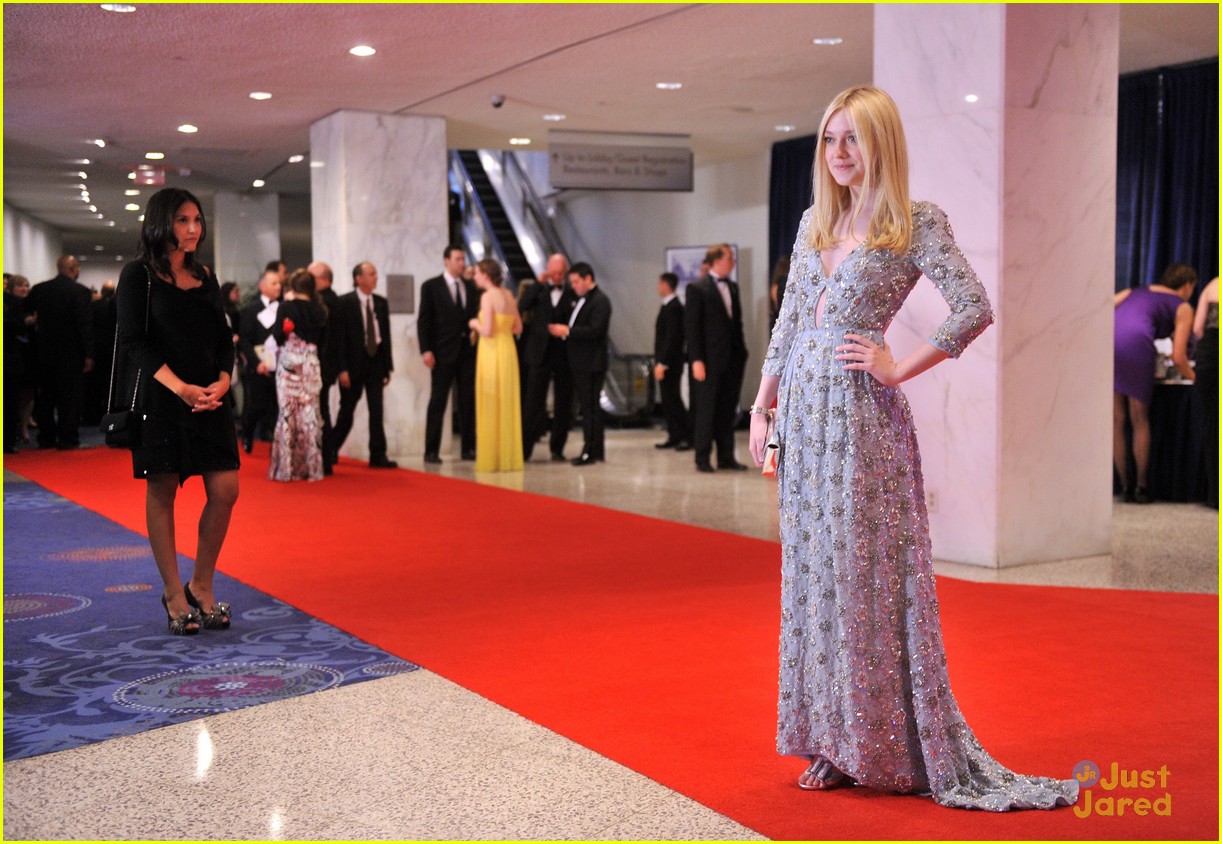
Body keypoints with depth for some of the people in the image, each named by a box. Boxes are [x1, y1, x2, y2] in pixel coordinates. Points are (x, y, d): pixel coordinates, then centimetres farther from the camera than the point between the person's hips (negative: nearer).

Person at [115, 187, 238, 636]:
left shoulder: (206, 278, 14)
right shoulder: (138, 275, -1)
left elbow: (224, 339, 12)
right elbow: (134, 341, -9)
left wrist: (222, 381, -8)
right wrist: (179, 388, -20)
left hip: (210, 399, 5)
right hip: (160, 398, -4)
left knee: (225, 492, -2)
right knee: (162, 493, 3)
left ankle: (202, 586, 14)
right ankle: (173, 592, 14)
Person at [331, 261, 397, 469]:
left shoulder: (381, 303, 7)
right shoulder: (344, 302, -8)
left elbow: (386, 335, 10)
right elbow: (340, 337, -9)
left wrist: (388, 366, 7)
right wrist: (342, 369, -14)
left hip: (376, 362, 4)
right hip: (353, 363, -4)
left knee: (376, 410, 1)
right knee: (347, 410, 7)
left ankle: (378, 455, 5)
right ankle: (331, 451, 24)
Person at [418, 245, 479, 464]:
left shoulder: (471, 287, 12)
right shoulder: (431, 287, 0)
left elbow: (476, 315, 13)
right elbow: (423, 320, -3)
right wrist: (426, 350, -12)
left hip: (468, 351, 4)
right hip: (443, 353, -4)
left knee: (468, 402, 5)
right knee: (437, 402, 0)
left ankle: (469, 448, 12)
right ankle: (431, 451, 4)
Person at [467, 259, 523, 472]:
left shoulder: (488, 296, -11)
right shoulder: (508, 295, 11)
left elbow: (487, 330, -17)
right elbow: (518, 327, 15)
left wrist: (476, 324, 2)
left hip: (492, 352, -7)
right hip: (508, 351, 7)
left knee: (491, 407, 0)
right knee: (507, 406, 11)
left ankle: (491, 460, 3)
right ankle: (509, 458, 15)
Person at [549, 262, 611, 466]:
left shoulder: (600, 301, -11)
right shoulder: (581, 300, 18)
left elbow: (595, 330, -22)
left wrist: (567, 331, -20)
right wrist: (563, 330, 4)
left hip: (591, 364, -9)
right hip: (580, 363, 9)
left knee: (590, 407, -7)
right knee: (588, 406, 12)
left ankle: (591, 451, -4)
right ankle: (596, 449, 18)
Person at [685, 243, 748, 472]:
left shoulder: (732, 287, 13)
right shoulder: (697, 288, -7)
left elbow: (737, 322, 16)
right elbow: (692, 326, -10)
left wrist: (741, 352, 10)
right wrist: (696, 359, -15)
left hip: (732, 359, 6)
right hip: (710, 359, -6)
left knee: (728, 411, 9)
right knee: (705, 410, -1)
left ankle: (726, 457, 16)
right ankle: (702, 458, 7)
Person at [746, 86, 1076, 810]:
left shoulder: (919, 223, -4)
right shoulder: (814, 223, 15)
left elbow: (976, 309, -13)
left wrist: (899, 368, -11)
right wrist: (763, 405, 13)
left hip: (862, 412, -6)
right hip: (803, 408, 6)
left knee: (867, 571, -3)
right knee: (813, 569, 8)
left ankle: (887, 745, 10)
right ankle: (836, 739, 19)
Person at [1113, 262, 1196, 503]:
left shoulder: (1134, 292, 33)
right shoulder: (1182, 307, 20)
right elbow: (1178, 357, 12)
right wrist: (1192, 378, 30)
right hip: (1135, 344, -4)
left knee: (1116, 421, 12)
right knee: (1140, 420, 11)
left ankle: (1126, 486, 16)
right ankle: (1142, 487, 15)